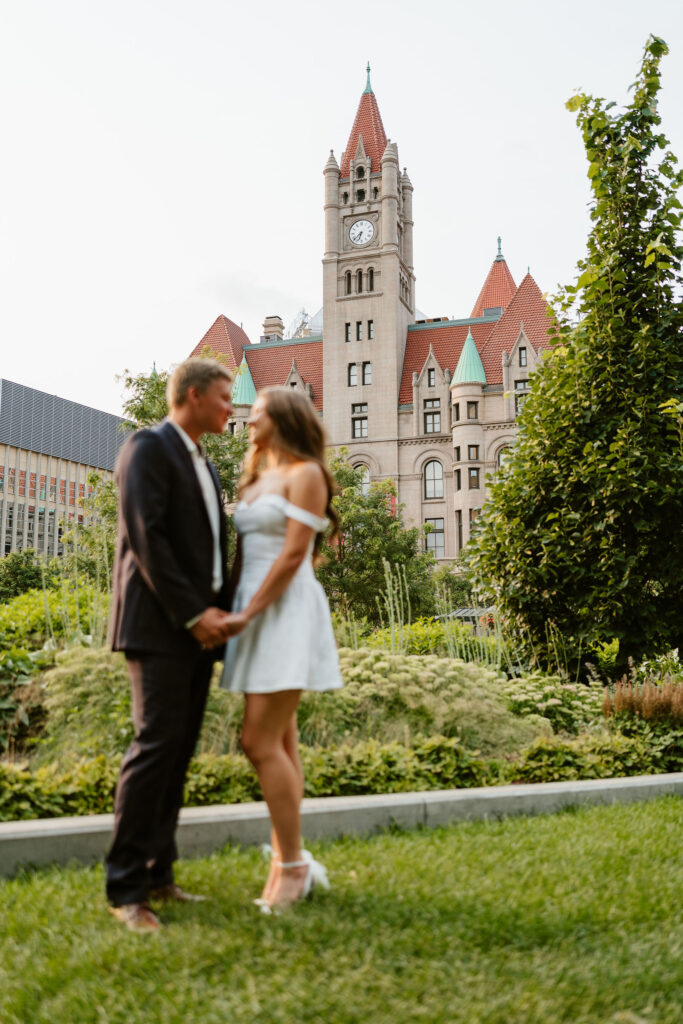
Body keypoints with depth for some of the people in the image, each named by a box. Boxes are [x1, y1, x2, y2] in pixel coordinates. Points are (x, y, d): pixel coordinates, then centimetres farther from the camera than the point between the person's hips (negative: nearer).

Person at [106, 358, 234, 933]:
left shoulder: (204, 466, 22)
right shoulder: (149, 448, -6)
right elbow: (145, 537, -16)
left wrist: (220, 610, 6)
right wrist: (192, 613, -17)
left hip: (197, 627, 8)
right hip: (158, 625, -8)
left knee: (179, 752, 7)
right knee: (156, 745, -11)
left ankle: (158, 875, 13)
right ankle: (125, 889, -3)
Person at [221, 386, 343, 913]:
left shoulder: (305, 474, -5)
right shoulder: (256, 479, 19)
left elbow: (293, 555, -14)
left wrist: (247, 614, -17)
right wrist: (237, 611, 5)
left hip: (286, 611, -8)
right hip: (256, 614, 8)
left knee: (260, 741, -12)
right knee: (280, 743, 8)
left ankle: (293, 865, -1)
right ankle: (286, 863, 14)